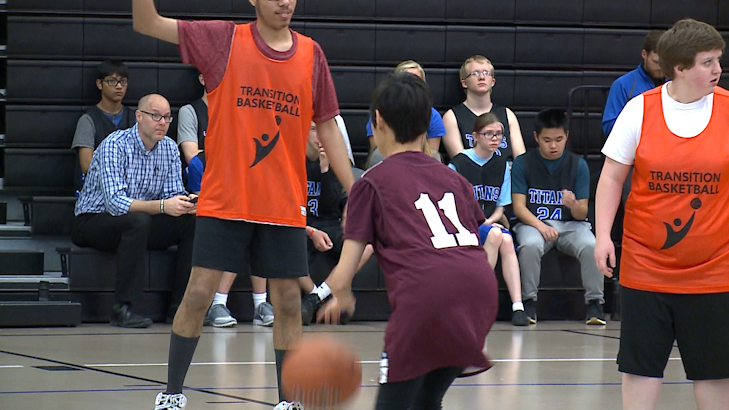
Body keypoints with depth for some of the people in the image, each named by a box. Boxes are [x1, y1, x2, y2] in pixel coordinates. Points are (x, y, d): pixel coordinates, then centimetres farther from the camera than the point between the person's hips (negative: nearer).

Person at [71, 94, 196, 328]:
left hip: (140, 224, 7)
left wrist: (187, 203, -25)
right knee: (137, 220, -37)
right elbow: (115, 202, -30)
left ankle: (181, 307, -13)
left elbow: (174, 193, 1)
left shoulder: (170, 149, 1)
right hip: (92, 222, -7)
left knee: (193, 221, -14)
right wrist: (162, 206, -41)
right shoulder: (115, 146, -20)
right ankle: (124, 309, -36)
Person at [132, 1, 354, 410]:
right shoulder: (225, 39, -2)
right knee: (198, 294, -4)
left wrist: (354, 195, 4)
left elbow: (328, 128, 8)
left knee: (288, 301, 4)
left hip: (284, 206, 2)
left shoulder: (311, 54, 4)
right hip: (224, 201, -2)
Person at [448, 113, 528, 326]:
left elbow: (500, 208, 13)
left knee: (507, 239, -30)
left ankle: (517, 306, -36)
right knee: (495, 234, -33)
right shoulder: (459, 164, -3)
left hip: (490, 223, 4)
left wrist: (489, 221, -8)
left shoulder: (501, 166, 11)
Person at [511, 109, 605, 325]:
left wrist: (574, 205, -24)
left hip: (570, 223, 1)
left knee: (590, 246, -30)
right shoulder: (523, 163, 2)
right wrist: (540, 226, -21)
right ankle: (529, 302, -18)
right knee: (530, 245, -35)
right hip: (533, 222, -1)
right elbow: (519, 206, -3)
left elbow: (582, 214, 1)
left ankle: (594, 303, -15)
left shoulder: (578, 165, 4)